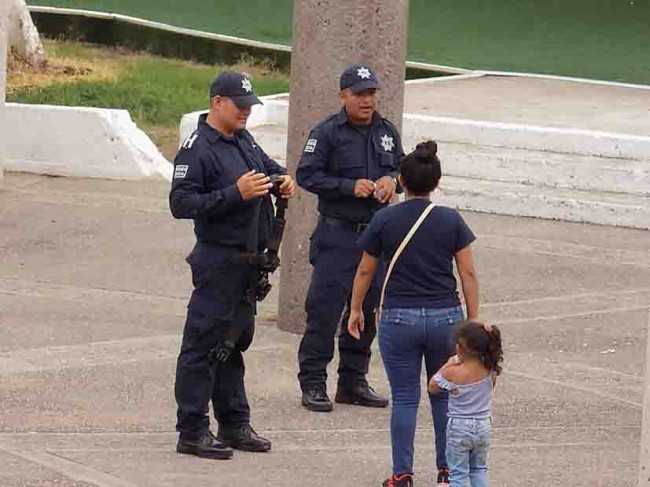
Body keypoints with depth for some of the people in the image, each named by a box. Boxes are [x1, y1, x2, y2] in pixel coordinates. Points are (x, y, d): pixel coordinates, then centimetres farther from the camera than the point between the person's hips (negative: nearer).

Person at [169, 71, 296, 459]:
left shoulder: (244, 140, 12)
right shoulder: (198, 148, -14)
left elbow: (267, 164, 32)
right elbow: (181, 203, -21)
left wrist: (283, 178, 9)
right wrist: (235, 193, -26)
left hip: (249, 260, 9)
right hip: (218, 262, -9)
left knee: (235, 341, 16)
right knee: (205, 344, -5)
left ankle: (235, 424, 24)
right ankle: (192, 431, -2)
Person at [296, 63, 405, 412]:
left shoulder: (387, 132, 11)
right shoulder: (327, 132, -7)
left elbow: (402, 167, 20)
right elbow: (307, 175, -11)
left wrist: (391, 180, -3)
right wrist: (351, 187, -18)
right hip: (338, 235, -6)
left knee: (366, 310, 11)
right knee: (325, 308, -7)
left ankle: (353, 381, 21)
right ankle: (313, 383, -1)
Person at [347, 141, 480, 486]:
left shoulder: (385, 220, -4)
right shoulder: (451, 221, -2)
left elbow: (365, 270, 5)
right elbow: (468, 273, -1)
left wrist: (356, 309, 18)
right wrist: (474, 320, 6)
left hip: (399, 319, -1)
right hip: (446, 316, 1)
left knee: (405, 399, 5)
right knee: (444, 396, 14)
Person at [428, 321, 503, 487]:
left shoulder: (453, 373, -20)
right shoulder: (490, 370, -9)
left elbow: (433, 387, -4)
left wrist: (448, 365, 0)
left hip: (459, 428, -4)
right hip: (484, 427, 4)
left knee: (458, 473, 4)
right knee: (479, 469, 20)